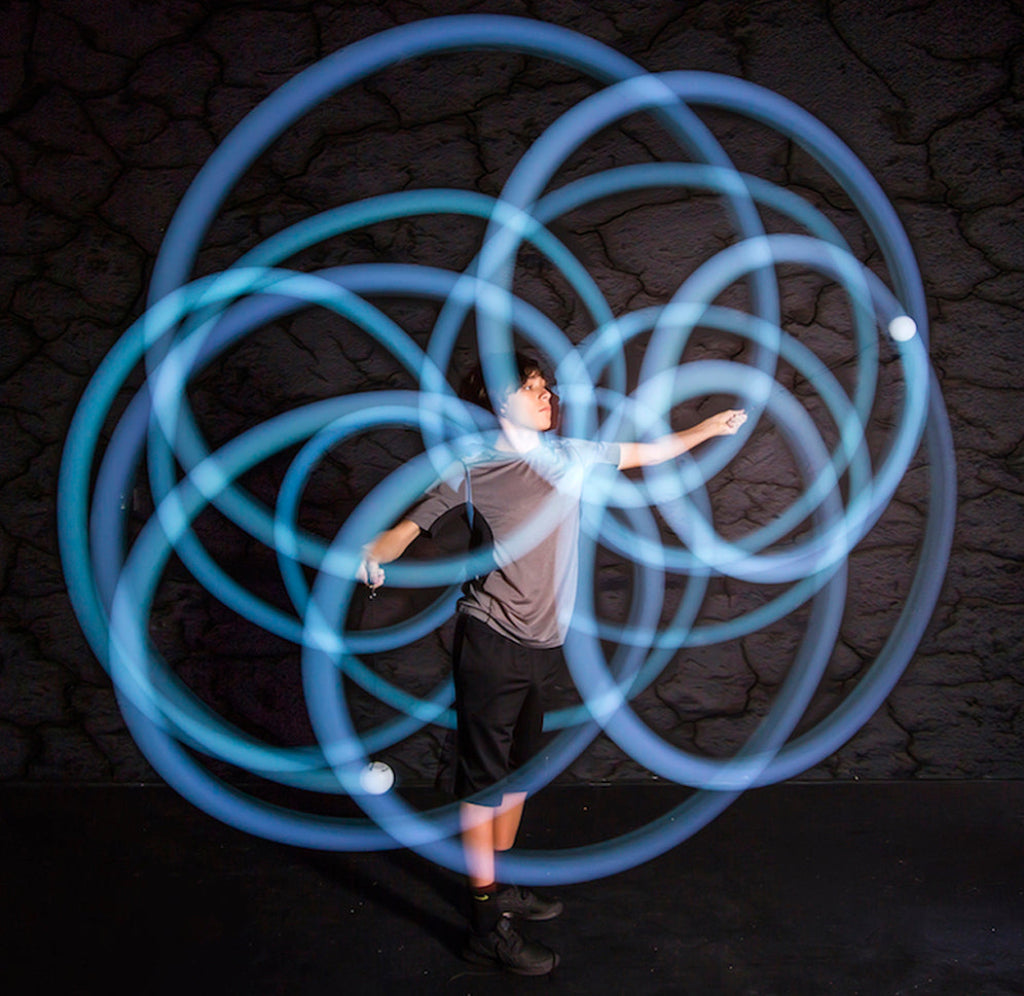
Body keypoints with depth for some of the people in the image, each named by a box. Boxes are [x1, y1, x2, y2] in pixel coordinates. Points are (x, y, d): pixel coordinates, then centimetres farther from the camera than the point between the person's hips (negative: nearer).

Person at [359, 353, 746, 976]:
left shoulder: (571, 456, 10)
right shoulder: (475, 470, -8)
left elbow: (647, 452, 23)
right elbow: (411, 525, -11)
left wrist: (710, 428, 24)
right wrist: (371, 558, -30)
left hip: (542, 645, 7)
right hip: (494, 644, -7)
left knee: (518, 768, 18)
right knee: (484, 779, -3)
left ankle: (500, 884, 34)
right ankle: (487, 924, 2)